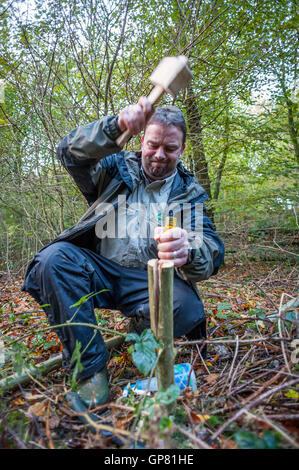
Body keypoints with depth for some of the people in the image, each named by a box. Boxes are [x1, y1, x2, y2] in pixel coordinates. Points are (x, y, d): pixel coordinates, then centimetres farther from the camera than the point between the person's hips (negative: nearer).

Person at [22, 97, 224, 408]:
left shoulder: (189, 192, 5)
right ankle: (90, 369, -18)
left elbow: (211, 251, -10)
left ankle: (138, 340, 4)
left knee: (186, 306, -31)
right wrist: (115, 126, -27)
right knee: (55, 256, -26)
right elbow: (70, 152, -9)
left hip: (149, 281, -1)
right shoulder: (117, 169, 8)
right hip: (99, 269, 2)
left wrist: (189, 251, -38)